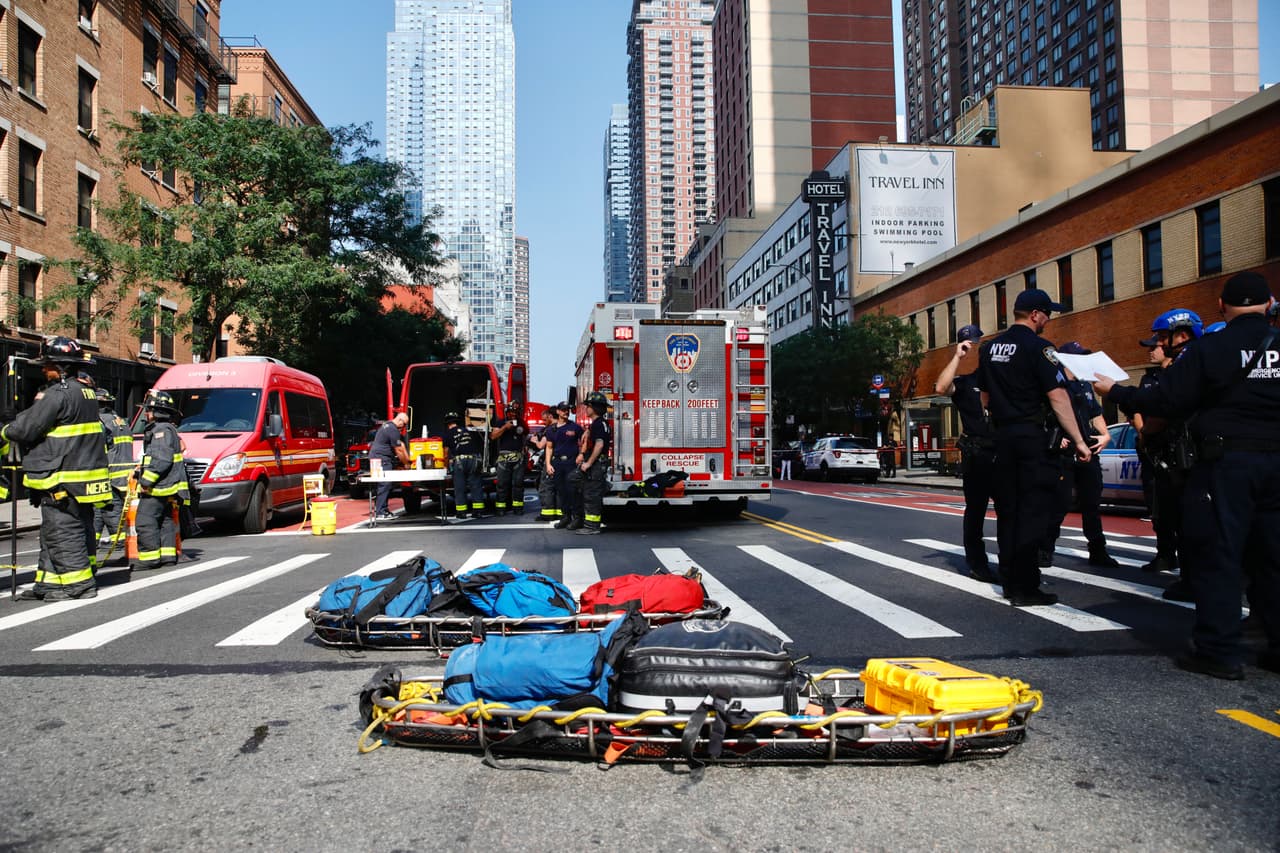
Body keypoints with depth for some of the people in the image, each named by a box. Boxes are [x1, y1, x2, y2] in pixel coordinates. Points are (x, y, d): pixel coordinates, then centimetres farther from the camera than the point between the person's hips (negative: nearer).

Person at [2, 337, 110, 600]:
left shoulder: (57, 394, -15)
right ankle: (49, 582, 21)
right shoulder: (85, 392, 15)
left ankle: (80, 583, -1)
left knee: (63, 532, -3)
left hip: (62, 480, -10)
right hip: (85, 476, 10)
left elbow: (26, 428, -14)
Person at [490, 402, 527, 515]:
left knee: (518, 483, 0)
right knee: (503, 483, -3)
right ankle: (500, 507, -1)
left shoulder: (522, 423, 14)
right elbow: (493, 436, -4)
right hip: (504, 458, -2)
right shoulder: (502, 423, 7)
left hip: (518, 458, 2)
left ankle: (517, 506, 4)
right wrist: (505, 427, -12)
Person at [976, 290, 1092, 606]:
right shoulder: (1037, 347, -10)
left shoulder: (989, 349, 12)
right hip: (1034, 436, -7)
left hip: (1003, 436, 7)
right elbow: (1057, 396, -15)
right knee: (1033, 512, -3)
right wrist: (1078, 441, -13)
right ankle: (1025, 588, -2)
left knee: (1009, 511, 12)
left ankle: (1010, 582, 17)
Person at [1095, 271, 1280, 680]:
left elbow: (1164, 401, -10)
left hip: (1227, 461, -5)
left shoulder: (1211, 348, -9)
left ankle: (1219, 650, 0)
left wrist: (1116, 392, 3)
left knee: (1217, 554, -1)